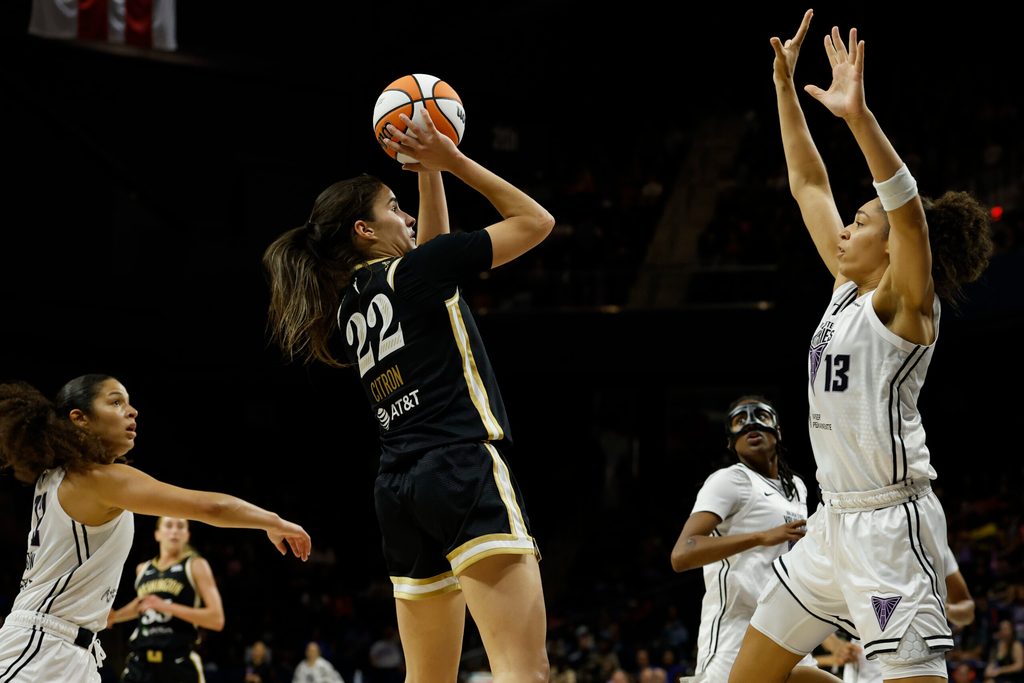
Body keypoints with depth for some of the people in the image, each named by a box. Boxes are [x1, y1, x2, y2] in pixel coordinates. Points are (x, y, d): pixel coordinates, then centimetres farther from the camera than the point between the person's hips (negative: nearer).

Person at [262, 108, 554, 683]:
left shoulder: (350, 305, 19)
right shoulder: (411, 271, -1)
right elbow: (536, 221, 4)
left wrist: (429, 171, 32)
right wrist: (453, 161, 10)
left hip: (399, 493, 9)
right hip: (465, 472, -9)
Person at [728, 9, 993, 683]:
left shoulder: (905, 303, -7)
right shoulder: (847, 291, 14)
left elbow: (908, 207, -25)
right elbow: (809, 185, 18)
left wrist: (859, 115, -37)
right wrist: (785, 87, 15)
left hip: (891, 520, -9)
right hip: (836, 519, 9)